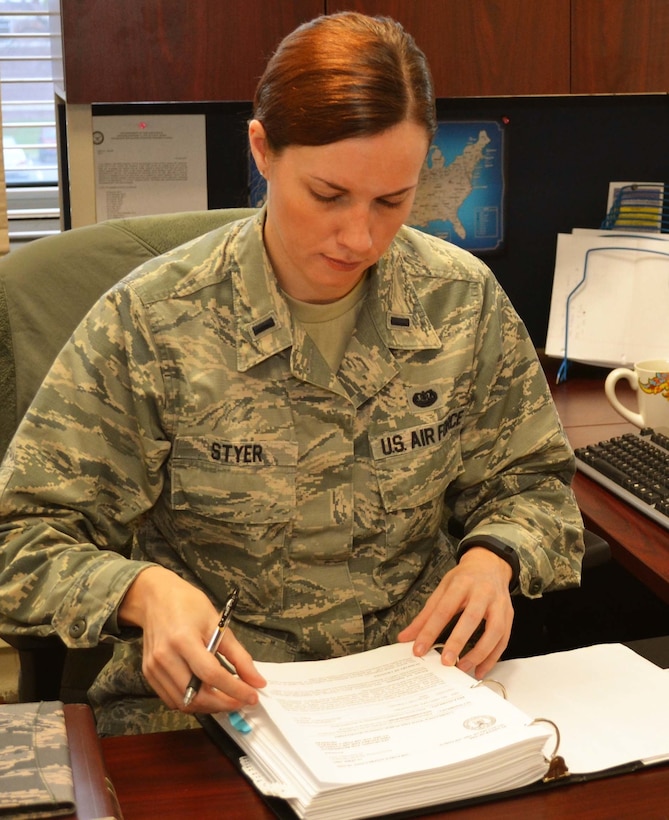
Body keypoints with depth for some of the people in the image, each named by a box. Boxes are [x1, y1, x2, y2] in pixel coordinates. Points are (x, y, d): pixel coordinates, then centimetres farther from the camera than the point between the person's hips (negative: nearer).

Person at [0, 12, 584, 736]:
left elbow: (531, 481, 13)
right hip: (207, 697, -1)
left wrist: (493, 556, -9)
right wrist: (143, 590, -26)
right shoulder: (152, 320, -10)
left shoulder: (464, 300, 0)